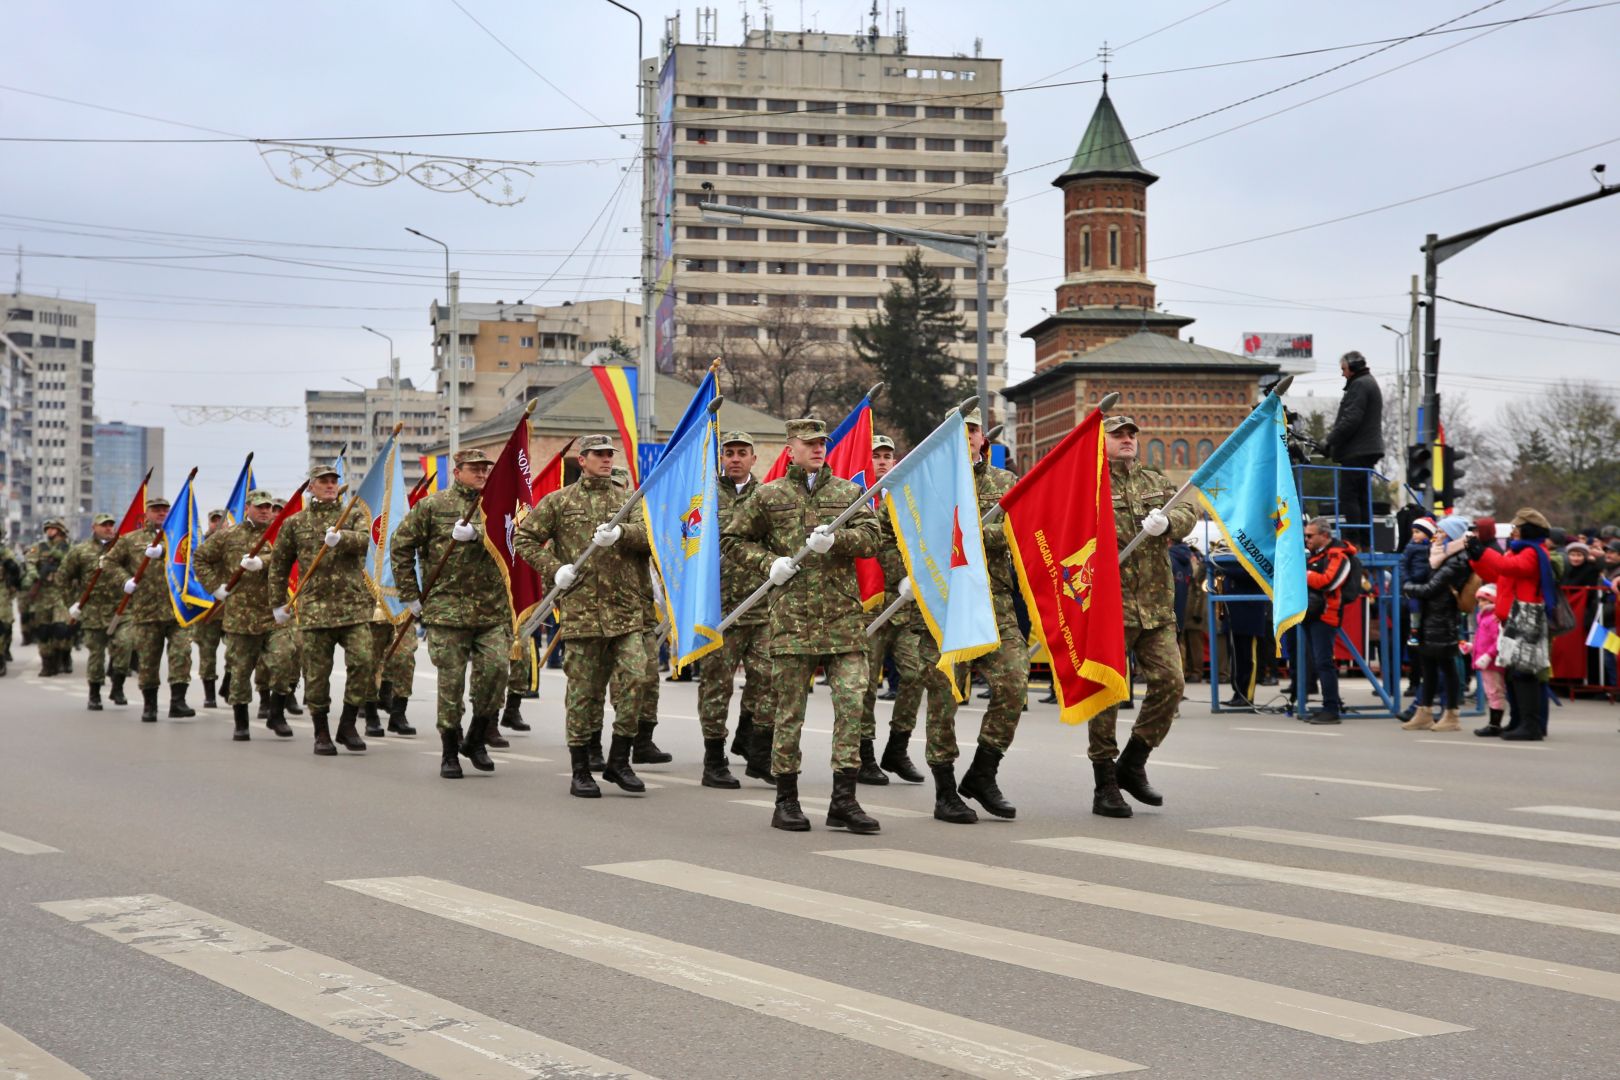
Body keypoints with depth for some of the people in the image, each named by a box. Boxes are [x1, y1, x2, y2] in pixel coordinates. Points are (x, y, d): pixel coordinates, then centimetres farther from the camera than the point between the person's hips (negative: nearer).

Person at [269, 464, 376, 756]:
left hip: (354, 606, 0)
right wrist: (278, 603, 17)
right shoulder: (295, 523, 12)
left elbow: (364, 539, -12)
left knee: (364, 661, -13)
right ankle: (321, 734, 14)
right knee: (317, 672, 1)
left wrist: (340, 538, -32)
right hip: (314, 608, 0)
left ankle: (347, 725, 3)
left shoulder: (353, 514, 10)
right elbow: (278, 564, 19)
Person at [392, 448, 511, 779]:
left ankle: (476, 740, 12)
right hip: (447, 607, -2)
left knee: (496, 669, -9)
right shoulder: (433, 505, 4)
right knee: (451, 680, -1)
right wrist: (410, 595, 3)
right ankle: (449, 752, 12)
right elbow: (401, 546, 6)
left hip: (493, 611, 2)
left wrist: (474, 533, -28)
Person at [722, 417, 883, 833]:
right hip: (792, 618, -2)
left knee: (851, 704, -5)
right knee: (788, 711, 3)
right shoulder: (769, 496, 8)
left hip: (844, 618, 2)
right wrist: (768, 563, -3)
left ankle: (843, 799, 0)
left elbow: (871, 537, 1)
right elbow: (731, 541, 13)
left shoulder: (850, 492, 13)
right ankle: (786, 802, 12)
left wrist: (834, 540, -17)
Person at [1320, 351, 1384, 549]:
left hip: (1356, 451, -11)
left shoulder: (1359, 385, -10)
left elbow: (1351, 420, -19)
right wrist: (1333, 438, 16)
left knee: (1348, 497, -11)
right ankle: (1365, 544, 14)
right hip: (1368, 449, 11)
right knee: (1361, 497, 13)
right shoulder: (1370, 383, 23)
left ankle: (1350, 542, -15)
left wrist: (1330, 440, -13)